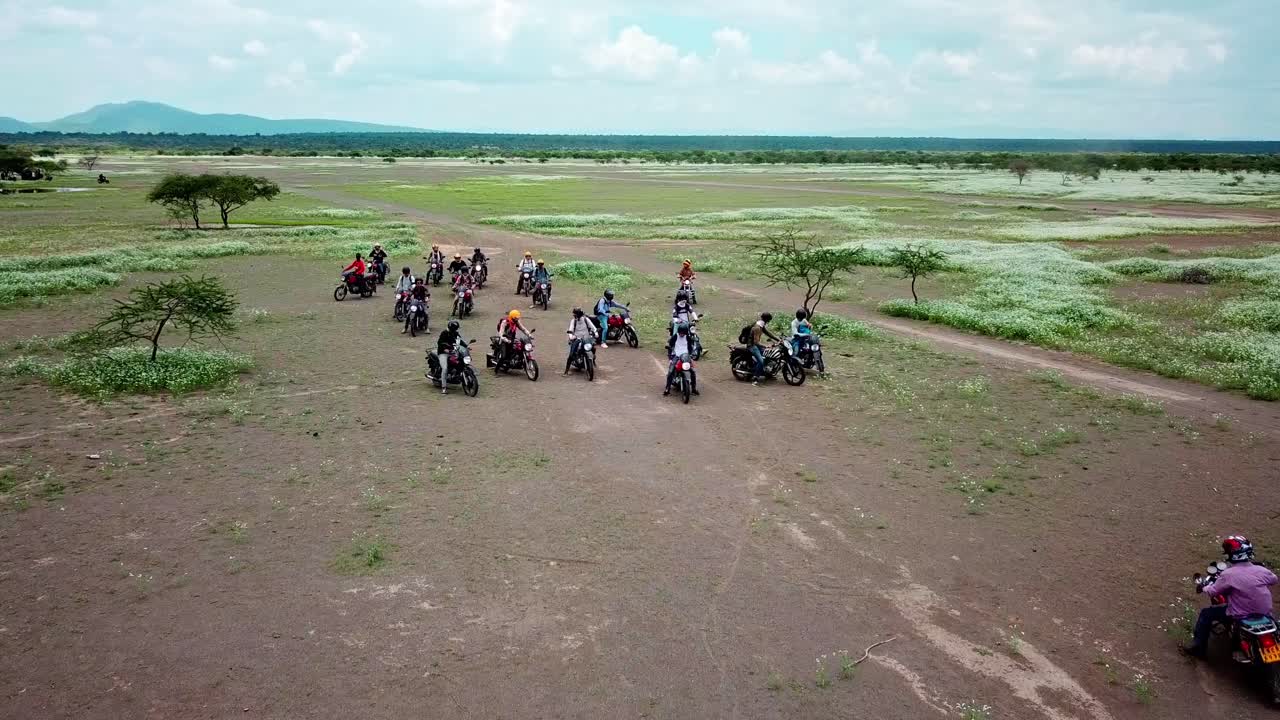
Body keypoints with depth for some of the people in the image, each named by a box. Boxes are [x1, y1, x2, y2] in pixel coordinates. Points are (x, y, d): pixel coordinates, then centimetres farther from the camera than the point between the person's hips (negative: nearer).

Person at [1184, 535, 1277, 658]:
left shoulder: (1228, 574, -20)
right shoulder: (1261, 570, -8)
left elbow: (1213, 590, -7)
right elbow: (1273, 580, 15)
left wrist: (1203, 588, 15)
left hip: (1240, 615, -5)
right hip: (1264, 612, 5)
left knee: (1206, 614, 11)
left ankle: (1199, 647, 13)